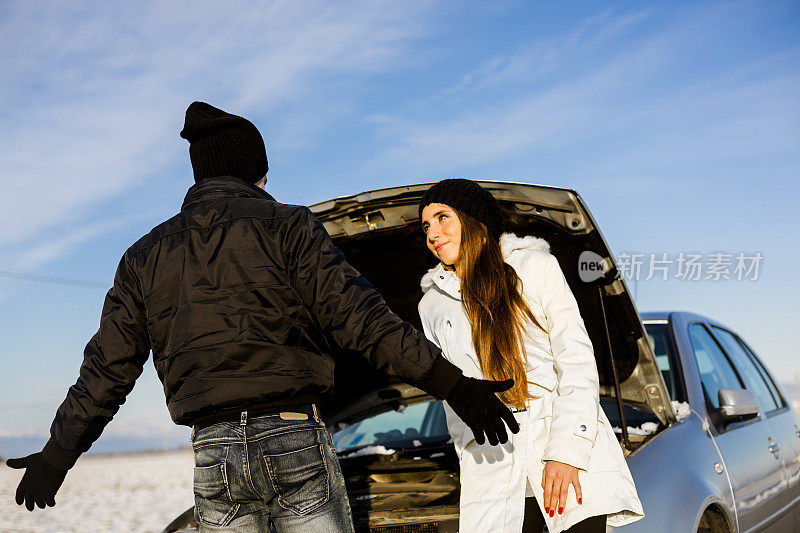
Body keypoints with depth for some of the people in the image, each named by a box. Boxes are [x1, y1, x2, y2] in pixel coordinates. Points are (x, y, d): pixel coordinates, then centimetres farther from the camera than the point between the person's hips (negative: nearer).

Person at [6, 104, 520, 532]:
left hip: (212, 451, 4)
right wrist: (454, 386, -12)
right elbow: (361, 319, -12)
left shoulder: (146, 256, 12)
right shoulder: (287, 226, 0)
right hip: (295, 437, -3)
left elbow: (105, 372, 14)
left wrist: (56, 457, 26)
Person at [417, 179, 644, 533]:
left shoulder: (534, 267, 3)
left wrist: (568, 451, -12)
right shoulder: (432, 305, 14)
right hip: (493, 463, 3)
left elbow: (577, 361, -3)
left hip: (570, 441, -2)